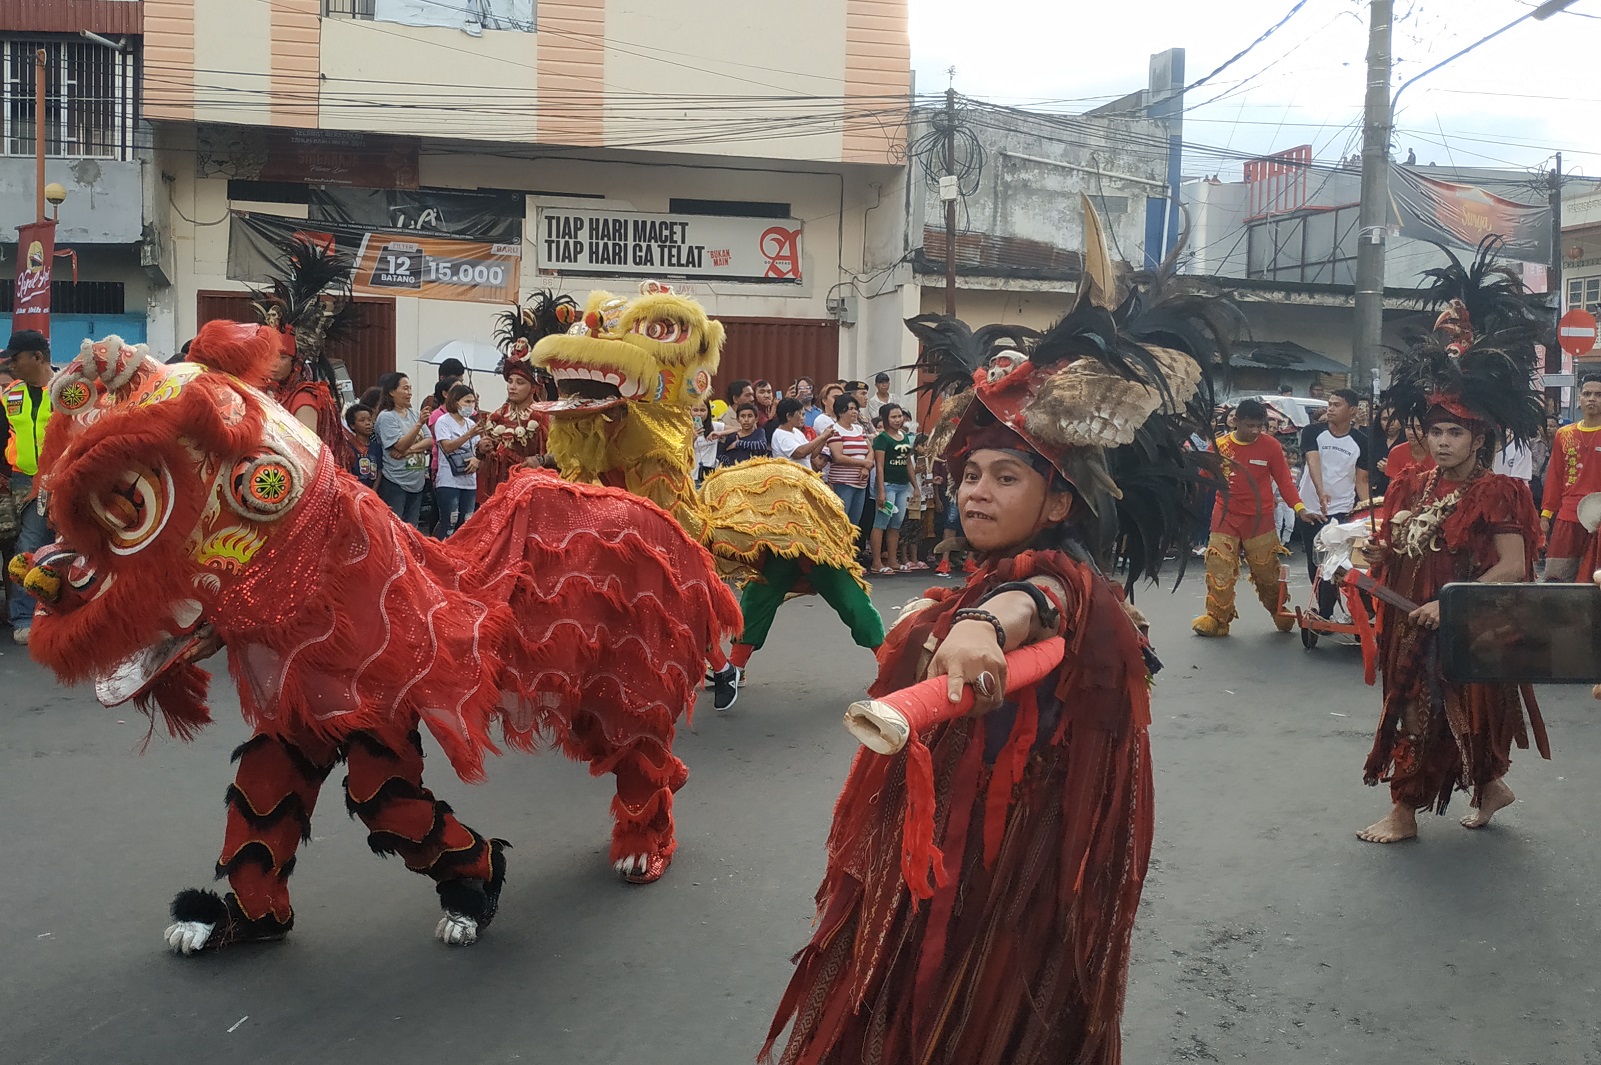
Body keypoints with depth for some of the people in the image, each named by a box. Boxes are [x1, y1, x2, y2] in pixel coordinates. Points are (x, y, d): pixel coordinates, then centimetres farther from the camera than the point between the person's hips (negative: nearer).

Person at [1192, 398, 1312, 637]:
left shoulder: (1270, 446, -3)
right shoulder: (1219, 445, -2)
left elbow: (1284, 481, -2)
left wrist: (1300, 509, -13)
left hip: (1260, 520, 0)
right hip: (1226, 517, 0)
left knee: (1268, 572, 7)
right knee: (1219, 571, -3)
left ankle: (1280, 615, 26)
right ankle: (1217, 620, 7)